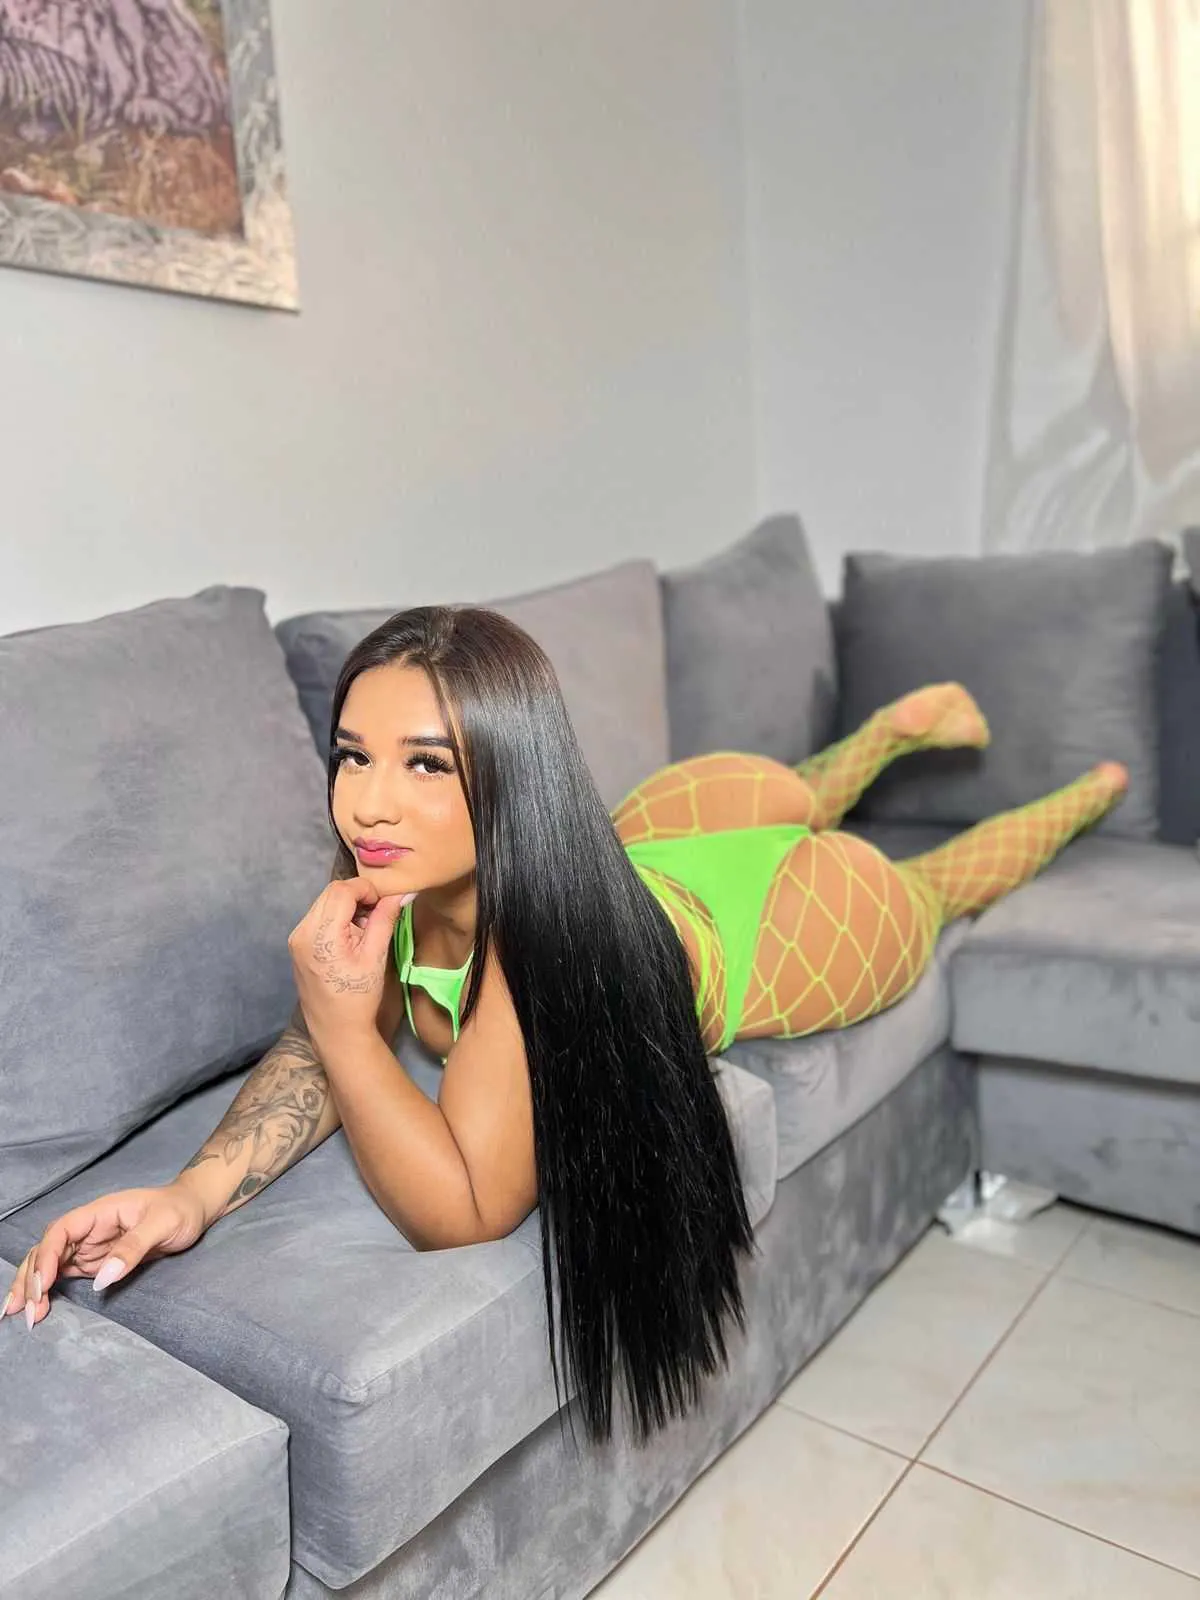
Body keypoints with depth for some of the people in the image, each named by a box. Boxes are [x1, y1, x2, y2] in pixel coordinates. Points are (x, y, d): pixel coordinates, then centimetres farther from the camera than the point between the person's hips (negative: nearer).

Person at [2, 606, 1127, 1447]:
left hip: (800, 915, -4)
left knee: (925, 890, 30)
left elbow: (459, 1215, -43)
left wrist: (346, 1025, -52)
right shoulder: (384, 873, -31)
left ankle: (1087, 791, 58)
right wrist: (191, 1195, -34)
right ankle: (910, 719, 57)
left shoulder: (552, 934, -50)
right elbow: (318, 1055, -19)